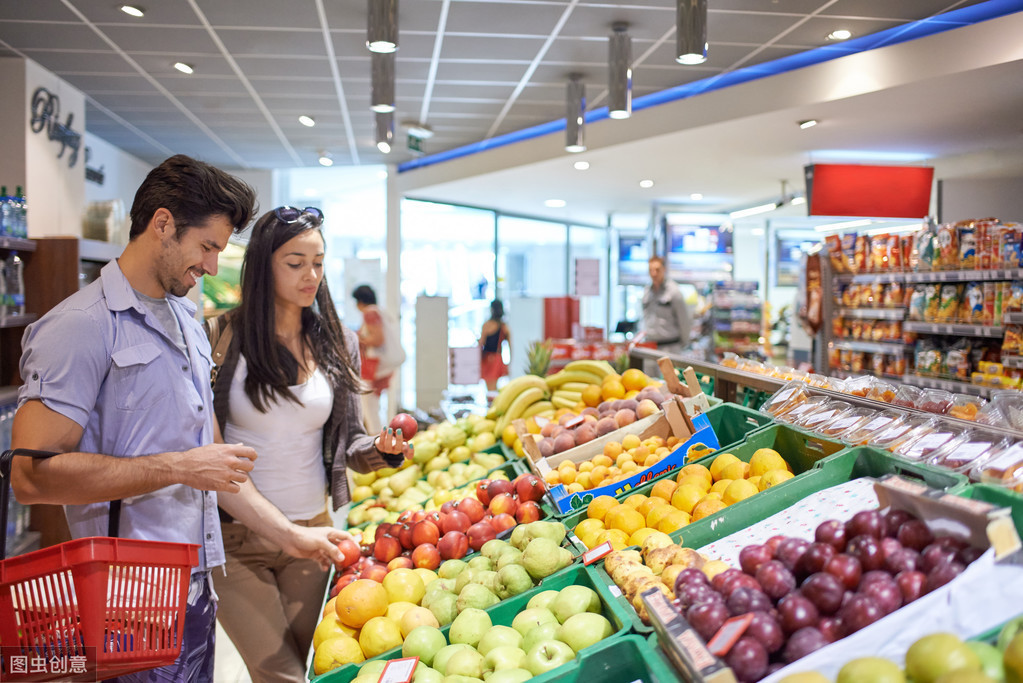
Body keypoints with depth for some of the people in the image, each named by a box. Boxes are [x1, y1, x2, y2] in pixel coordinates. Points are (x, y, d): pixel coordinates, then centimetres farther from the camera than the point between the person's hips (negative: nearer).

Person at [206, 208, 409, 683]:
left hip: (312, 533, 4)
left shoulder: (338, 344, 2)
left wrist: (382, 449, -16)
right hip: (235, 537, -3)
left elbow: (349, 443, 5)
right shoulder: (222, 337, -9)